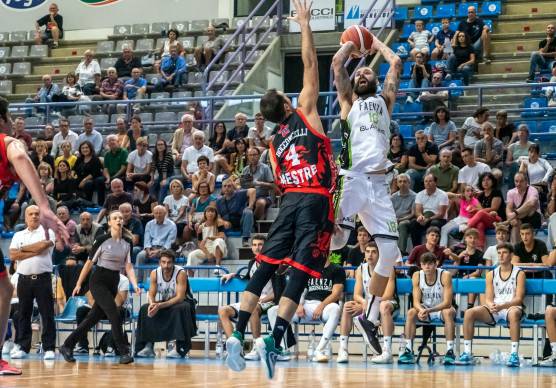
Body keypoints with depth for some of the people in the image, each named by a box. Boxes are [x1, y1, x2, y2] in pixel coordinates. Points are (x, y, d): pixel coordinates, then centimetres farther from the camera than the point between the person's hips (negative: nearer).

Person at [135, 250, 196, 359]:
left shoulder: (181, 273, -24)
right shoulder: (154, 273, -11)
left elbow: (180, 297, -29)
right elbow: (151, 294, -8)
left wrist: (160, 306, -41)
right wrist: (152, 304, -34)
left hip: (182, 302, -4)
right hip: (163, 302, 4)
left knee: (180, 309, -38)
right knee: (145, 309, -19)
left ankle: (180, 348, -32)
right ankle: (148, 346, -16)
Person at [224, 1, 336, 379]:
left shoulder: (275, 142, 18)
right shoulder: (305, 113, 4)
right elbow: (310, 65, 4)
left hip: (290, 201, 5)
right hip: (315, 201, -5)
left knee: (265, 267, 7)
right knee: (300, 272, -7)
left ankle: (238, 334, -4)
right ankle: (273, 340, -18)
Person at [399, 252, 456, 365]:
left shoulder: (445, 275, -22)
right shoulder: (417, 276, -12)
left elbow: (447, 303, -26)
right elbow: (416, 301, -13)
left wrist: (429, 310, -40)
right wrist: (421, 310, -38)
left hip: (442, 309, -3)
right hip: (425, 310, 3)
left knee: (448, 312, -35)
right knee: (411, 312, -26)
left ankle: (450, 352, -36)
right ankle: (408, 351, -24)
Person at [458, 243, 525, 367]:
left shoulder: (519, 273, 2)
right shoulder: (491, 274, 13)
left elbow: (518, 299, -7)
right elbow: (489, 299, 7)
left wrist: (502, 306, -24)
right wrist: (491, 306, -19)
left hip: (512, 307, -4)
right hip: (494, 310, 4)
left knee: (514, 313, -42)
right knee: (469, 313, -22)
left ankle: (514, 354, -42)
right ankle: (467, 353, -23)